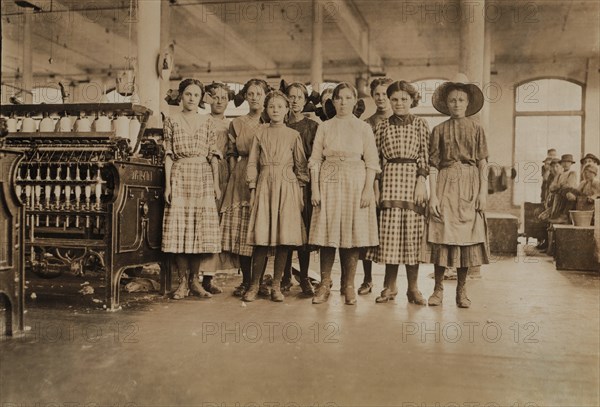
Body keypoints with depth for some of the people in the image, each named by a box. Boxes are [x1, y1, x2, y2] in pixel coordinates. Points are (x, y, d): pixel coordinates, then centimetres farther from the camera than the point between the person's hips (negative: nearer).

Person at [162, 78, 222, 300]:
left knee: (201, 228, -1)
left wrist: (216, 184, 1)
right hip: (180, 176, -1)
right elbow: (168, 155, 3)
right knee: (179, 227, -4)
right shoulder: (172, 121, 7)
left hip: (203, 176, 2)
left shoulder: (206, 123, 11)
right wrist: (167, 184, -4)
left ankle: (195, 279, 9)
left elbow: (213, 155, 8)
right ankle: (183, 281, 4)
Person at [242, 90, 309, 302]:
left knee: (284, 237, -2)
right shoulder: (260, 134, 10)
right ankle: (254, 285, 7)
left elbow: (301, 165, 8)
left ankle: (276, 286, 8)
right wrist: (252, 189, 2)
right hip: (264, 185, 0)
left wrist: (301, 191, 1)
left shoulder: (293, 135, 7)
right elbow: (252, 163, 9)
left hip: (287, 187, 0)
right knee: (261, 237, -3)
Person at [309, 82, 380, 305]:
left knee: (352, 235, 0)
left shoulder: (364, 128, 7)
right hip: (329, 182, 1)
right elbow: (315, 160, 6)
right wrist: (315, 189, -3)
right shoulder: (324, 127, 9)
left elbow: (371, 162, 3)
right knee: (327, 234, -1)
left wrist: (368, 189, -7)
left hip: (356, 183, 0)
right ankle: (325, 284, 10)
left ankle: (349, 285, 11)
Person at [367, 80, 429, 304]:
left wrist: (421, 183, -9)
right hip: (389, 180, 1)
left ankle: (413, 288, 10)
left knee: (412, 234, -1)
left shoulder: (420, 124, 7)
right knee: (389, 233, -1)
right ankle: (390, 286, 11)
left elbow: (424, 156, 1)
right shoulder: (382, 126, 10)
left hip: (413, 180, -1)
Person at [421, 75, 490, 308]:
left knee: (466, 236, 2)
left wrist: (483, 192, -4)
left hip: (469, 185, 1)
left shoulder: (476, 130, 9)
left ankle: (461, 291, 12)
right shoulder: (439, 130, 6)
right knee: (441, 235, -2)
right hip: (445, 183, -1)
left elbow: (483, 163, 5)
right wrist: (433, 194, -7)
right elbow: (433, 165, 1)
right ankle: (438, 289, 9)